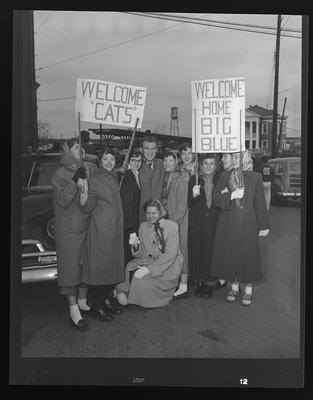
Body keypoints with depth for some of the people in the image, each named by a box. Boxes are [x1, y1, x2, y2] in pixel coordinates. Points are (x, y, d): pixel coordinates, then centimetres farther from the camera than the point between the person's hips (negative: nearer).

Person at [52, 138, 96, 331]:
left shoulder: (87, 170, 8)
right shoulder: (60, 174, -8)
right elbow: (62, 201, -17)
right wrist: (75, 184, -26)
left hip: (87, 226, 6)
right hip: (69, 228, -6)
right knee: (71, 265, 0)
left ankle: (82, 300, 29)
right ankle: (73, 309, 8)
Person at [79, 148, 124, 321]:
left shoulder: (114, 178, 14)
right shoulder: (94, 180, -8)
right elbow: (88, 208, -14)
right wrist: (84, 192, -30)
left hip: (115, 228, 8)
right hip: (100, 229, -8)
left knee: (113, 264, 12)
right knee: (99, 265, -3)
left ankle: (108, 299, 25)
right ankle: (96, 306, 7)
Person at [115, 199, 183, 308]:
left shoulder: (171, 226, -8)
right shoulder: (143, 226, 8)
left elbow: (170, 255, -16)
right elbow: (141, 254, 8)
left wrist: (150, 268, -24)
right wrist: (136, 246, -15)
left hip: (168, 267, -4)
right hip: (148, 261, 5)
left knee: (142, 280, -26)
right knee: (130, 268, -24)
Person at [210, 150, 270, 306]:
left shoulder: (255, 177, 1)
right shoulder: (225, 176, 6)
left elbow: (260, 203, 1)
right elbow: (216, 198, -1)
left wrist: (263, 225, 1)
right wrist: (230, 196, -18)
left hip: (248, 223, -2)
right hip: (228, 223, 2)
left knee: (248, 254, 2)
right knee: (230, 254, 6)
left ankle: (248, 290, 18)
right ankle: (234, 287, 23)